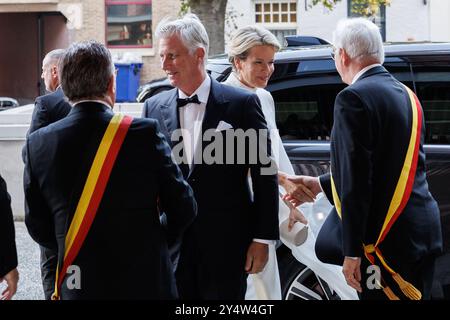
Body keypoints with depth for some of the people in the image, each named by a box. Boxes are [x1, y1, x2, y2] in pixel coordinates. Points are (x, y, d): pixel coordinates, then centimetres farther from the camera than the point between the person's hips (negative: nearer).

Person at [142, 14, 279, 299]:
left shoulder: (242, 103, -5)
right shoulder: (154, 108, 6)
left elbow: (264, 176, -3)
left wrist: (262, 239, -5)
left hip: (226, 242, -3)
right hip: (171, 242, 3)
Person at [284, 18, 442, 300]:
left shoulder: (355, 98, -13)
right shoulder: (406, 95, 13)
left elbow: (356, 182, -18)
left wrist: (352, 252, -16)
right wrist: (321, 184, 26)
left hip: (388, 239, -8)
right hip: (424, 231, 8)